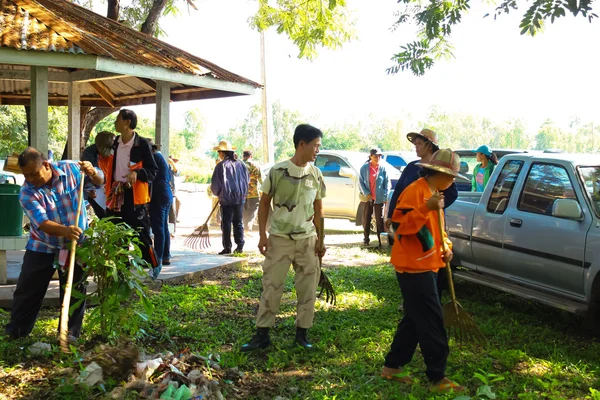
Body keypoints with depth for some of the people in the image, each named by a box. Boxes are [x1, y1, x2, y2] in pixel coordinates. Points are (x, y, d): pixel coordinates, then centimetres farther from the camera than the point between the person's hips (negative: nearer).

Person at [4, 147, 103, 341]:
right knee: (28, 290, 9)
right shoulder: (27, 193, -18)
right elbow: (43, 223, -29)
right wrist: (65, 231, -49)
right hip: (42, 246, 0)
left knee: (74, 290, 5)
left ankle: (70, 331, 18)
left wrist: (92, 172, -24)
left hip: (75, 244, 0)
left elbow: (99, 181, 0)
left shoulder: (71, 169, -13)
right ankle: (15, 331, 25)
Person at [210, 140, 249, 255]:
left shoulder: (221, 166, -11)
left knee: (226, 223, 3)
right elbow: (247, 179, 11)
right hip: (240, 197, 5)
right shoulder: (241, 164, 3)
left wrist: (217, 193, 11)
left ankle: (227, 247, 3)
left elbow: (215, 184, -9)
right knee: (238, 222, 12)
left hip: (226, 198, -5)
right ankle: (240, 246, 11)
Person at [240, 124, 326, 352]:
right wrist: (262, 235, -7)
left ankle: (302, 333, 20)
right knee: (271, 287, 2)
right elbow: (264, 203, -1)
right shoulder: (278, 171, -8)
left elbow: (318, 210, 10)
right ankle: (262, 334, 12)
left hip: (307, 239, 3)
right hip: (279, 238, -3)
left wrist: (321, 240, 6)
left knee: (308, 289, 6)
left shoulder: (316, 175, 2)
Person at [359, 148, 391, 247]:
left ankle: (381, 240, 6)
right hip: (368, 197, 2)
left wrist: (385, 196, -8)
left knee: (380, 219, 1)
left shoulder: (383, 167, -7)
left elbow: (387, 183, -4)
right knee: (366, 219, 8)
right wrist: (366, 193, -9)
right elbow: (361, 181, 3)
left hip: (379, 198, -2)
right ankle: (366, 238, 19)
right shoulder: (364, 167, -2)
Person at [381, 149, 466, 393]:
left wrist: (446, 248, 7)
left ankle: (392, 366, 24)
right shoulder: (415, 191, -16)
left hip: (423, 267, 10)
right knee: (431, 323, -5)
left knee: (415, 320, 15)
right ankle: (438, 378, 3)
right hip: (413, 267, -10)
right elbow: (401, 225, -24)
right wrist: (426, 208, -34)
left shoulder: (433, 193, 15)